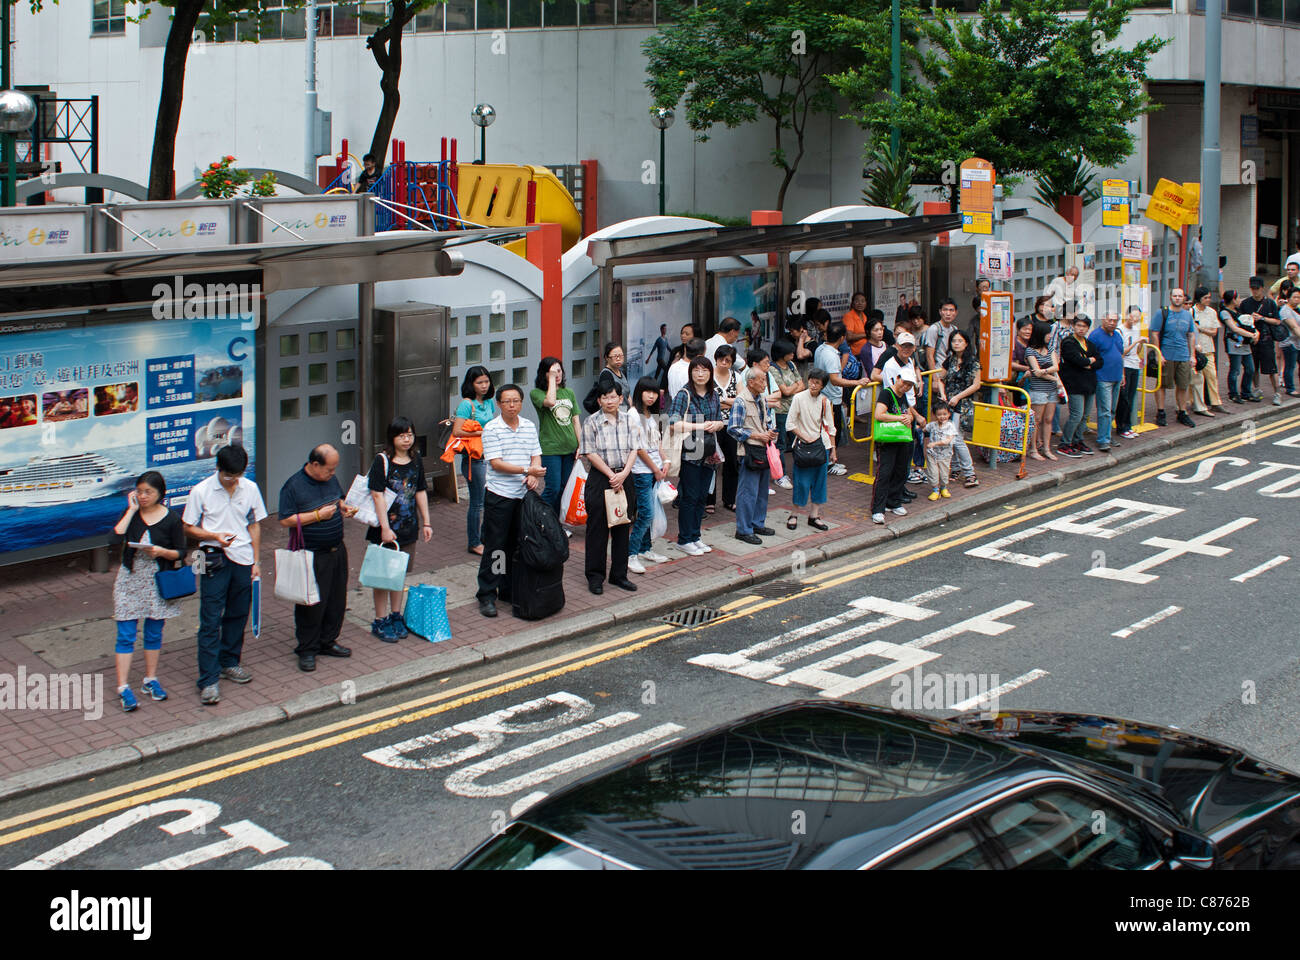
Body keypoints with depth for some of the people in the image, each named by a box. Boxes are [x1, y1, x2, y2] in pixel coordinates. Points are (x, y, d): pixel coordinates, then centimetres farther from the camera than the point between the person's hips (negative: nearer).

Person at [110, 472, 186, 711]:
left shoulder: (171, 519, -4)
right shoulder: (131, 514, -1)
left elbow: (180, 552, 0)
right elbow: (116, 538, -17)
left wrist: (162, 552, -20)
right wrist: (132, 510, -14)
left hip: (158, 581, 0)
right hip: (130, 579, 0)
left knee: (154, 632, 11)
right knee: (126, 635, -3)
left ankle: (150, 679, 26)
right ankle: (123, 687, -1)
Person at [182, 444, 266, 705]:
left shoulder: (250, 489, 2)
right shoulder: (201, 491, -8)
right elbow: (189, 528, -1)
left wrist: (256, 561, 8)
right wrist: (215, 536, -18)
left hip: (243, 560, 4)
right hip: (214, 561, -4)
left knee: (238, 615, 13)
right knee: (210, 620, -5)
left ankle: (229, 663, 32)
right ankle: (209, 680, -3)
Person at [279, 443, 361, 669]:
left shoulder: (331, 479, 6)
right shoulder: (293, 486, -16)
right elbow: (286, 520, -19)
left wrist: (344, 508, 1)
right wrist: (318, 515, -22)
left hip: (337, 550, 7)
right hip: (312, 555, -7)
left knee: (337, 600, 13)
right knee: (312, 604, -1)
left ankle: (328, 641, 27)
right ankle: (307, 650, 11)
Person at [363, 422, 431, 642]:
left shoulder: (416, 461, 7)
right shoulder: (382, 462, -11)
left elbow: (421, 492, 14)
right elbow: (377, 495, -15)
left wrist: (426, 523, 11)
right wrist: (385, 528, -20)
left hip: (408, 526, 6)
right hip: (386, 528, -6)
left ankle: (396, 616, 25)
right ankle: (380, 621, 7)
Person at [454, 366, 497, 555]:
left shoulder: (490, 402, 11)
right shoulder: (467, 404, -11)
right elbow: (457, 431, -19)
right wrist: (482, 433, -18)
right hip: (474, 459, -7)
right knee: (478, 502, -2)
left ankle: (485, 537, 26)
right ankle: (474, 543, 9)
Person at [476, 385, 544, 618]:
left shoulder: (529, 426, 10)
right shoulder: (492, 428, -7)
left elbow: (536, 456, 9)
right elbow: (496, 463, -13)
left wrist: (534, 475, -12)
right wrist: (526, 470, -20)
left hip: (523, 494, 5)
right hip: (499, 495, -5)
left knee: (516, 546, 11)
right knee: (495, 546, -2)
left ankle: (509, 591, 22)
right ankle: (487, 596, 4)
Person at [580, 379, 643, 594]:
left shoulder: (629, 420, 7)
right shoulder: (592, 422, -2)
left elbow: (634, 450, 2)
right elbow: (591, 454, -7)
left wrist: (624, 474, -12)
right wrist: (611, 475, -12)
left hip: (624, 477, 3)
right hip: (600, 478, -3)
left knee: (622, 527, 8)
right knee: (597, 527, -1)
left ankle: (619, 574, 17)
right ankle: (595, 576, 7)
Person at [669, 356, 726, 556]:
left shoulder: (714, 394, 9)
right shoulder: (684, 395, -9)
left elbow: (720, 421, 18)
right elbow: (673, 423, -18)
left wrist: (716, 424, -5)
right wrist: (699, 426, -21)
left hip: (708, 453, 6)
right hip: (689, 453, -6)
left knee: (702, 496, 11)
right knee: (689, 497, -2)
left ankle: (695, 537, 21)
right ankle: (684, 540, 7)